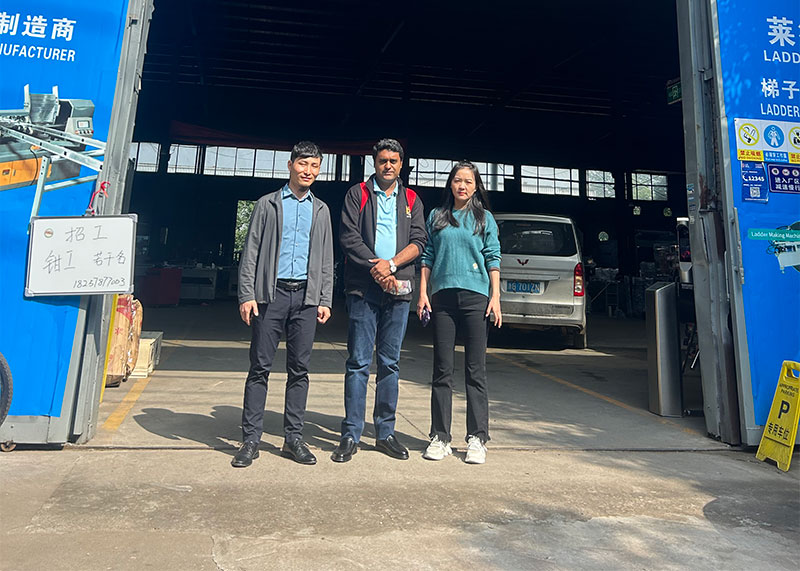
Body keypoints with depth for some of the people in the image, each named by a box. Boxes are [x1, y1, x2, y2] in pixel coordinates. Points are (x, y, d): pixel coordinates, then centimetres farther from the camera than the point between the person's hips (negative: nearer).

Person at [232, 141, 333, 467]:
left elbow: (326, 259, 15)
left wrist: (325, 300, 6)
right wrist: (247, 294, -6)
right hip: (271, 293, -2)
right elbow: (251, 252, 4)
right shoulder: (268, 204, 8)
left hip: (306, 296, 2)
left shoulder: (321, 210, 16)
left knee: (299, 368, 4)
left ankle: (293, 438, 13)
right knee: (260, 367, -1)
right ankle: (251, 439, 7)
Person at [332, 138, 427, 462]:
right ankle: (351, 435, 6)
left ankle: (386, 433, 17)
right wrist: (377, 270, -11)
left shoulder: (411, 200, 16)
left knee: (390, 363, 7)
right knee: (358, 363, -2)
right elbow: (349, 237, -2)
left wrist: (392, 264, -11)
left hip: (398, 290, 3)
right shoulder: (357, 194, 9)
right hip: (363, 289, -2)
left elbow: (418, 241, 5)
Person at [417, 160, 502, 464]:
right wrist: (423, 292, 5)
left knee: (475, 370, 0)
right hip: (442, 297, 2)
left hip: (475, 297, -1)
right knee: (442, 370, 4)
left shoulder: (484, 218, 10)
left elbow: (493, 259, 6)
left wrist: (495, 297, -3)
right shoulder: (436, 216, 14)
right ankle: (440, 437, 12)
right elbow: (427, 257, 13)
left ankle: (477, 439, 8)